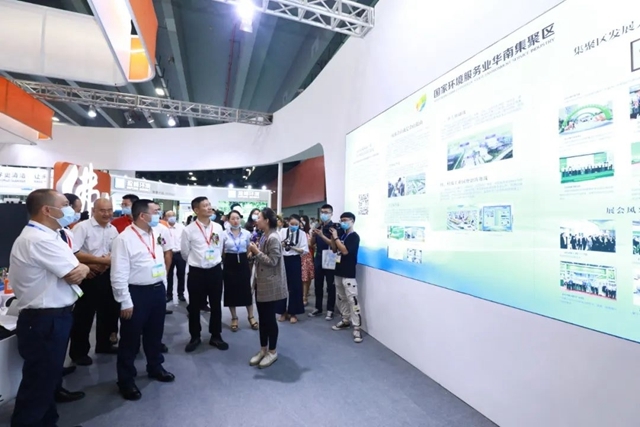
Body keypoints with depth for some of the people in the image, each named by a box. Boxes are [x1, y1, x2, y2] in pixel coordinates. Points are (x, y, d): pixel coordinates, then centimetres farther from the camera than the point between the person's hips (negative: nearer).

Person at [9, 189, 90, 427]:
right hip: (45, 321, -10)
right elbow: (75, 275, -23)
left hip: (50, 318, 10)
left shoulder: (42, 236, 11)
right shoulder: (40, 240, -23)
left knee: (47, 378, 23)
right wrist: (83, 269, -2)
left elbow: (74, 271, 11)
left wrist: (81, 268, -11)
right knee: (38, 382, 5)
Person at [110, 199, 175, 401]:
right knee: (131, 338, 10)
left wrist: (162, 286, 14)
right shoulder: (124, 238, -17)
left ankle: (155, 367, 43)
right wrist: (125, 302, -15)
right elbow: (118, 274, -17)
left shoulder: (156, 235, 5)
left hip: (158, 290, 7)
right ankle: (126, 380, 30)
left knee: (155, 333, 22)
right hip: (136, 293, -7)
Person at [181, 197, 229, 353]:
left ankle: (216, 336, 31)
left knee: (216, 305, 14)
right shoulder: (189, 230, -10)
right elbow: (184, 252, 3)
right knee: (194, 306, 12)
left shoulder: (218, 227, -1)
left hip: (215, 270, 3)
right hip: (196, 272, -2)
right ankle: (195, 337, 33)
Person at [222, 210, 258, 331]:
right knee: (231, 290, 6)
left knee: (246, 290, 3)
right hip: (230, 263, 0)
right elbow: (220, 251, 3)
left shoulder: (246, 233, 1)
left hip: (243, 262, 0)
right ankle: (234, 318, 23)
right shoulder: (224, 234, -2)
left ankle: (251, 317, 20)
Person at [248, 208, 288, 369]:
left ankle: (272, 352, 21)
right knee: (262, 318, 16)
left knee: (270, 318, 4)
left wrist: (256, 252, -19)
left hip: (271, 285, -9)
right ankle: (263, 349, 29)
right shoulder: (264, 236, 10)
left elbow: (272, 261, -22)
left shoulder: (273, 238, -20)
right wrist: (254, 252, 0)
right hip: (261, 283, 9)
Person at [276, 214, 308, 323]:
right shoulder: (282, 231, 2)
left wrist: (293, 247, -19)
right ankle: (283, 311, 23)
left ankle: (293, 312, 18)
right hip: (283, 260, 1)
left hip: (295, 261, -1)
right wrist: (282, 244, -22)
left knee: (295, 286, 4)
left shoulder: (302, 233, -2)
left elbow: (305, 250, -6)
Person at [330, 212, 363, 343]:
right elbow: (334, 249, 14)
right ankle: (346, 320, 30)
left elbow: (345, 251, -22)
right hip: (339, 271, 8)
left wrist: (336, 237, -17)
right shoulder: (342, 235, 11)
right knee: (341, 298, 16)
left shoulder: (354, 236, -11)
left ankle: (356, 328, -3)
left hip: (349, 274, -8)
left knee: (352, 300, -8)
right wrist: (332, 236, 1)